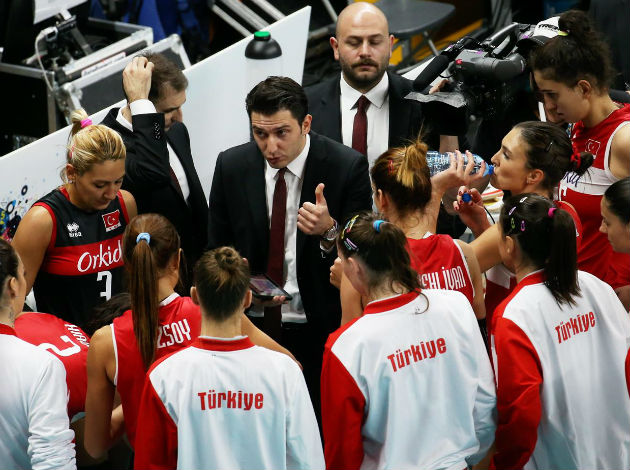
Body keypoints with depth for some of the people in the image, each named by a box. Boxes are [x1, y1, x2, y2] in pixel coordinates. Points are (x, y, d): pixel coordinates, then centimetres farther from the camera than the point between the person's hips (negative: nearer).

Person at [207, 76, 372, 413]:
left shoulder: (347, 167, -10)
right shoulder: (231, 166, -1)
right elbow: (218, 247, 9)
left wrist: (330, 232, -29)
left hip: (321, 333, -2)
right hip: (251, 329, 2)